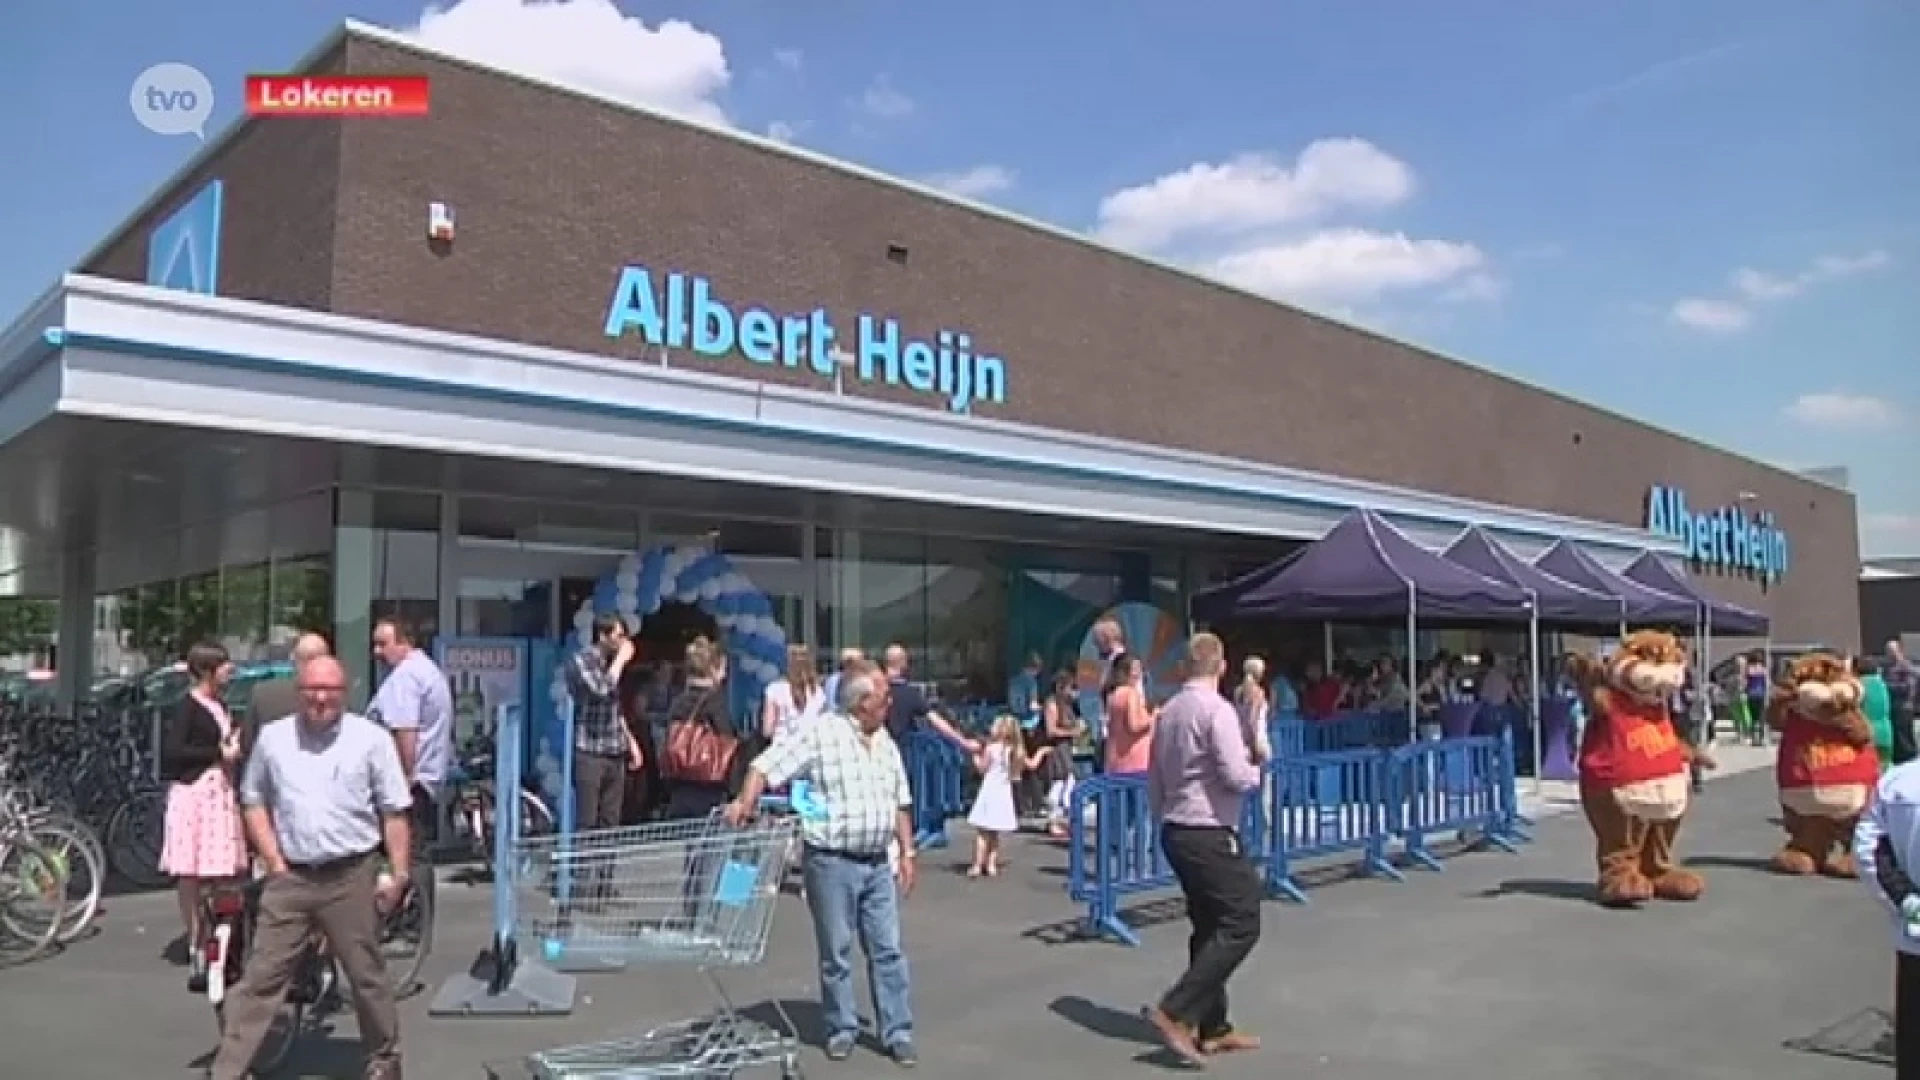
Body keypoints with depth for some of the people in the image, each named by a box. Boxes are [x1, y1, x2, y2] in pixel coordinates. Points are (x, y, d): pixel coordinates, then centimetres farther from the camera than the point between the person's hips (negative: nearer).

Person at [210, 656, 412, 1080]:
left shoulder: (371, 739, -2)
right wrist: (273, 860, 2)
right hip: (289, 876, 2)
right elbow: (254, 802, 13)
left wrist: (398, 873, -5)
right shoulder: (273, 737, 5)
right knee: (261, 977, 3)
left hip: (352, 876, -2)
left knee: (366, 976, 9)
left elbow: (394, 812, -1)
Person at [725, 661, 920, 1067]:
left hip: (878, 864, 5)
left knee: (888, 950, 7)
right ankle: (842, 1029, 21)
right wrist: (746, 801, -31)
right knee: (836, 952, 6)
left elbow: (900, 803, 18)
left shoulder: (886, 744, 11)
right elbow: (767, 765, -14)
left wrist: (906, 854, 13)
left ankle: (898, 1032, 16)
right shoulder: (820, 734, -9)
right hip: (832, 862, -5)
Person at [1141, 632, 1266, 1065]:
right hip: (1210, 836, -9)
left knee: (1209, 927, 16)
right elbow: (1236, 777, -21)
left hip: (1175, 833, 9)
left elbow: (1154, 782, 15)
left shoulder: (1167, 712, 10)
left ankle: (1212, 1029, 21)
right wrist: (1258, 768, 0)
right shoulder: (1217, 710, -15)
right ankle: (1174, 1012, -10)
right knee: (1240, 925, -4)